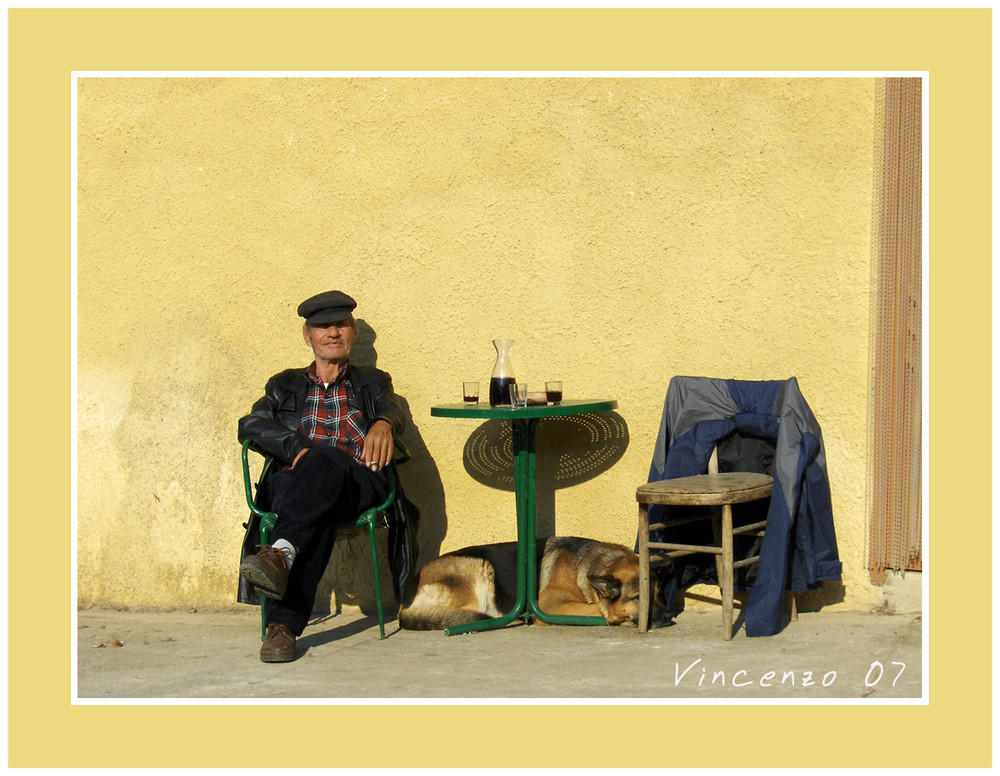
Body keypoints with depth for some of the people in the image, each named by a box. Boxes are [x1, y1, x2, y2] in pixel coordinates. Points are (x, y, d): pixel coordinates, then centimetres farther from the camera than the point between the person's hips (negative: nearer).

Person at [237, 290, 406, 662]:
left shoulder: (373, 382, 31)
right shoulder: (285, 385, 31)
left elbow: (392, 410, 6)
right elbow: (249, 425, 12)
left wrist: (383, 424, -23)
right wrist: (296, 448, -9)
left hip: (358, 482, -1)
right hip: (292, 479, 1)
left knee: (326, 458, -39)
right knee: (319, 516, -39)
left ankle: (281, 553, -61)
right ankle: (284, 624, -56)